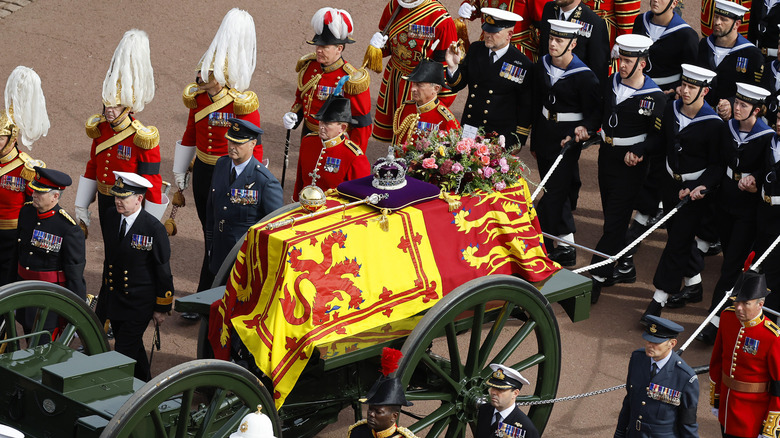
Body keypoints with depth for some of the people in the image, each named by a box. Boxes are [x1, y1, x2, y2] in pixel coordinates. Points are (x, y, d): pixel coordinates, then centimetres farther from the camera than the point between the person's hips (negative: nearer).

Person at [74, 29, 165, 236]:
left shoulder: (142, 139, -19)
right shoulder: (100, 129, 0)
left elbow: (152, 184, -16)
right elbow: (92, 168, 12)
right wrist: (81, 207, 13)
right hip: (104, 202, 6)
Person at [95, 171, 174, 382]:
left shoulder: (154, 229, -19)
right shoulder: (110, 216, -3)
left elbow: (163, 271, -10)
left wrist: (162, 309, -6)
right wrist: (104, 293, 20)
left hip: (139, 304, -6)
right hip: (112, 298, 6)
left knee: (124, 354, -8)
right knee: (133, 348, 21)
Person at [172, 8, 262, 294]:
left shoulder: (243, 104, -17)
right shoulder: (198, 98, 1)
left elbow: (254, 147, -14)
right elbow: (190, 136, 14)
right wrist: (180, 172, 16)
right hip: (203, 171, 6)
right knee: (209, 231, 15)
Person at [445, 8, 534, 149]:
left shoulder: (524, 65, -10)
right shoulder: (475, 49, 3)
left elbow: (526, 108, -3)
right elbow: (457, 85, 5)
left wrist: (517, 142, -3)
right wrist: (453, 67, -15)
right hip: (468, 131, 4)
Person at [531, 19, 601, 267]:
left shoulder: (584, 76, -15)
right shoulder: (542, 67, 4)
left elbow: (595, 112, -10)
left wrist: (585, 128, -30)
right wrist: (534, 142, 16)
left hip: (568, 139, -7)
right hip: (545, 134, 7)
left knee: (555, 192, -7)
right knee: (557, 191, 14)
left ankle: (539, 244, 0)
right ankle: (566, 245, 23)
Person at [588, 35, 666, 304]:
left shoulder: (655, 97, -14)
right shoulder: (612, 83, 4)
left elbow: (659, 137, -13)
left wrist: (637, 151, -25)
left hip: (630, 165, -7)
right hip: (606, 158, 7)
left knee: (615, 222, -6)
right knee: (612, 218, 15)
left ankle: (597, 278, -5)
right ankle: (621, 269, 29)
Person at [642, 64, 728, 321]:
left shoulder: (714, 124, -19)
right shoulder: (671, 110, -1)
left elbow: (718, 165, -14)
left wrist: (702, 187, -24)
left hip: (696, 189, -6)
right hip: (671, 183, 6)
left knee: (678, 240, -4)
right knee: (677, 234, 17)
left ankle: (660, 297, 2)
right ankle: (693, 282, 37)